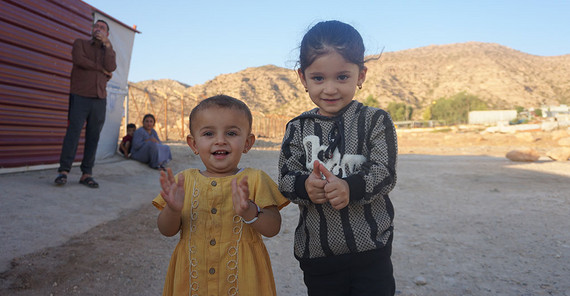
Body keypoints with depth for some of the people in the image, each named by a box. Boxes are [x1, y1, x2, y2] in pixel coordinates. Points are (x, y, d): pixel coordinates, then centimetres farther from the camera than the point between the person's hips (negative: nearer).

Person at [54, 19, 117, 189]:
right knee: (73, 133, -10)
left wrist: (107, 44, -1)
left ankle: (87, 174, 3)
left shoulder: (108, 51, 19)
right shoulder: (80, 43, 14)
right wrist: (101, 68, -2)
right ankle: (63, 171, -6)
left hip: (100, 100, 3)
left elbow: (111, 67, -3)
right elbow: (78, 59, -8)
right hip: (80, 97, -2)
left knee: (93, 137, 0)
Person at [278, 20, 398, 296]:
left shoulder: (375, 120, -4)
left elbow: (385, 173, -12)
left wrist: (350, 188, -31)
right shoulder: (298, 128, 3)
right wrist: (305, 186, -24)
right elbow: (286, 177, -2)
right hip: (315, 251, 3)